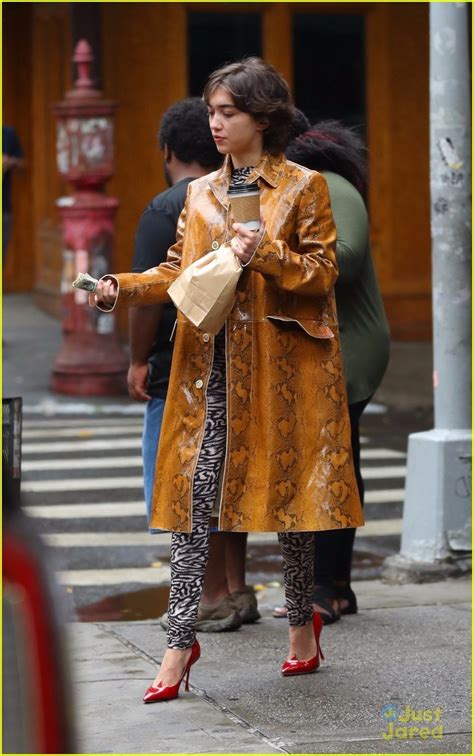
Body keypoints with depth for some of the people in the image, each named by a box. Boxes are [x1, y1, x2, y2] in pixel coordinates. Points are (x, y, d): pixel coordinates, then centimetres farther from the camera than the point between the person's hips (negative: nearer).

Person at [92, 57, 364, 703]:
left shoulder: (304, 187, -1)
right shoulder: (200, 194, 14)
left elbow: (324, 271, -5)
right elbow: (177, 270, 12)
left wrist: (266, 254, -20)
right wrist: (124, 287, -5)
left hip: (281, 362, -4)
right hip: (209, 364, 4)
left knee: (289, 490, 5)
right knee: (193, 493, -4)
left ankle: (302, 620, 24)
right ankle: (181, 641, -3)